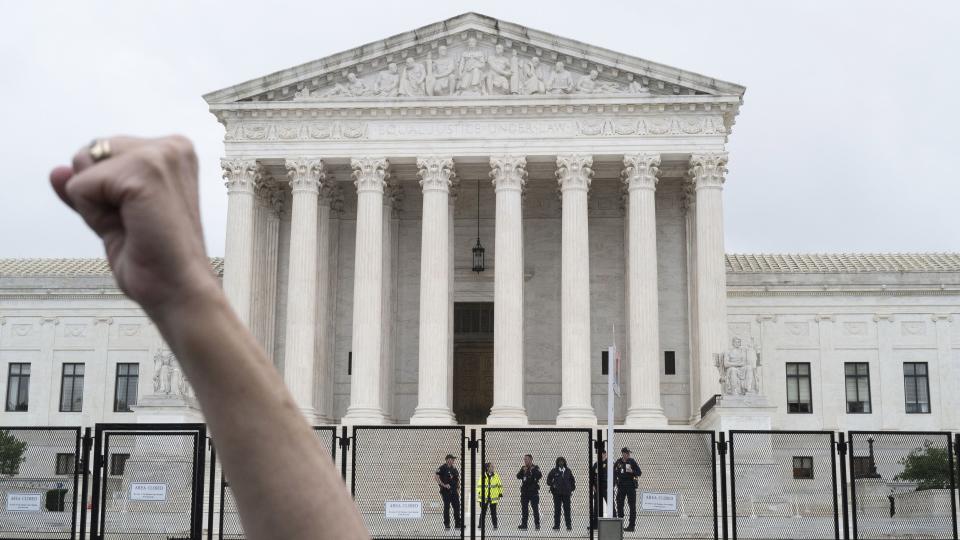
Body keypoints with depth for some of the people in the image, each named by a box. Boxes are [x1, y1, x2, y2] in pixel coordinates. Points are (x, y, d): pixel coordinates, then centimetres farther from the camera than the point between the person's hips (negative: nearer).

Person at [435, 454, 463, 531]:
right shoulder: (442, 468, -6)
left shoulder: (454, 469, 15)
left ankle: (458, 524, 9)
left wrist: (458, 488, 11)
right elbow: (436, 477, -16)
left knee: (457, 506, 3)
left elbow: (458, 479, 22)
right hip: (446, 490, -6)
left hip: (454, 490, 6)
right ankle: (446, 524, 6)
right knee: (446, 507, -1)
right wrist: (443, 485, -18)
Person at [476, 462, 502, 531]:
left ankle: (495, 526, 16)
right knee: (483, 512, 3)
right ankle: (481, 526, 12)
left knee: (493, 512, 6)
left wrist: (500, 493, 6)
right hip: (484, 498, -1)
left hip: (493, 498, 1)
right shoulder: (483, 476, -1)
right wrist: (479, 493, -2)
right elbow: (479, 485, 4)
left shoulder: (496, 476, 3)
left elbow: (499, 485, 9)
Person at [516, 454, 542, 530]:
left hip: (534, 491, -4)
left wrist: (533, 470, -20)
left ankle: (537, 524, 2)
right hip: (524, 491, 4)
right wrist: (523, 471, -15)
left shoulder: (535, 468, -1)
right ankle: (523, 524, 8)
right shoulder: (523, 468, 11)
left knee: (535, 508, -2)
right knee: (524, 509, 5)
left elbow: (540, 476, -16)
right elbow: (518, 476, -1)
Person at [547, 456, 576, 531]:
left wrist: (572, 489, 11)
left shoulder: (568, 471, 9)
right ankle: (556, 525, 5)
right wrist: (552, 485, -2)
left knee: (567, 509, 0)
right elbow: (549, 479, 11)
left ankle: (569, 525, 5)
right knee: (557, 509, 0)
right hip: (557, 493, -1)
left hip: (566, 493, 1)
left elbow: (572, 480, 19)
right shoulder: (554, 471, 4)